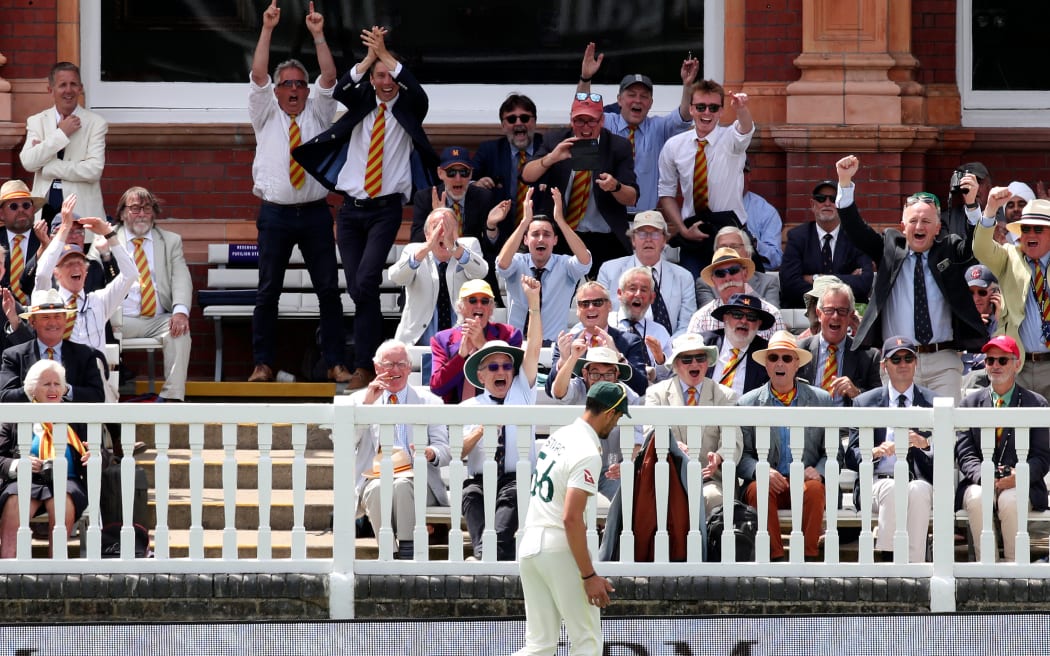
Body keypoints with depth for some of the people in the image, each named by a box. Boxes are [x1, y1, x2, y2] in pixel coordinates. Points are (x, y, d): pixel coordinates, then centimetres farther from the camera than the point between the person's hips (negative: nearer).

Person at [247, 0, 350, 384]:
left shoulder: (318, 114, 10)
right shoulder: (266, 115, 8)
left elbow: (329, 78, -3)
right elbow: (257, 74, -3)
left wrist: (318, 36, -11)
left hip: (315, 212, 1)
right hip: (275, 213, -1)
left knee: (329, 290, -1)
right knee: (268, 292, -1)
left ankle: (335, 363, 2)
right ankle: (263, 364, 3)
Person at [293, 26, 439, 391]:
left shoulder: (408, 110, 4)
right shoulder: (361, 105, 9)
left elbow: (418, 94, -18)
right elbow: (341, 91, -11)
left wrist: (385, 53, -17)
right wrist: (370, 56, -17)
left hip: (385, 210, -3)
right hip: (351, 209, 3)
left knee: (366, 281, -19)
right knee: (356, 288, 1)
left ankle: (363, 365, -12)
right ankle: (370, 357, 13)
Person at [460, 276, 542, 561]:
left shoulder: (521, 393, 19)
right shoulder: (468, 407, 18)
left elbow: (534, 349, 7)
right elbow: (457, 452, 6)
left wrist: (534, 302, -2)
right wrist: (481, 431, -13)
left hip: (518, 478, 0)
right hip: (480, 480, 0)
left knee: (513, 494, -34)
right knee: (471, 494, -33)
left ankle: (497, 547, -51)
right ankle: (483, 551, -50)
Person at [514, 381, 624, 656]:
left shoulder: (559, 435, 11)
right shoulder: (588, 454, -16)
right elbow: (571, 518, -23)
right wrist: (589, 576, -21)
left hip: (529, 547, 8)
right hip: (559, 550, -8)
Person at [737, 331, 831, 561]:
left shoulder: (821, 400, 11)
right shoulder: (747, 404, 10)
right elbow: (742, 456, 6)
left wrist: (818, 471, -12)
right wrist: (760, 471, -16)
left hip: (806, 483, 0)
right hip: (768, 482, 0)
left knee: (814, 488, -33)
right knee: (759, 489, -33)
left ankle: (809, 557, -28)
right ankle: (774, 557, -29)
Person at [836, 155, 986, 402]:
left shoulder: (950, 250, 9)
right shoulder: (889, 247, 11)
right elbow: (856, 229, 3)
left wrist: (972, 204, -23)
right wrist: (845, 182, -9)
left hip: (943, 362, 0)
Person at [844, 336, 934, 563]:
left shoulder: (932, 403, 15)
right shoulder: (865, 402, 15)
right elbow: (851, 457, 8)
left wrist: (925, 444, -14)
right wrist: (876, 452, -15)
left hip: (920, 481, 0)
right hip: (878, 481, 0)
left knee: (918, 491, -35)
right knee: (893, 490, -35)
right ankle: (887, 559, -40)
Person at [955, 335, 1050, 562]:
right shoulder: (970, 404, 13)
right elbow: (965, 455, 6)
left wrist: (1020, 475, -17)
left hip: (1020, 485, -1)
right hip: (979, 483, 1)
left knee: (1010, 500, -35)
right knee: (977, 498, -34)